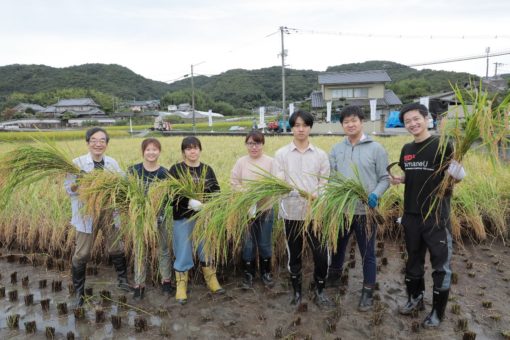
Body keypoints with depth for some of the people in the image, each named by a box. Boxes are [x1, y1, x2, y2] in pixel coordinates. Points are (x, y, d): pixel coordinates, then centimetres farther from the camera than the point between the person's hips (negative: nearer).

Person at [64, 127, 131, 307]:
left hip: (109, 211, 3)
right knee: (82, 253, 6)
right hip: (87, 213, -3)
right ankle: (79, 291, 25)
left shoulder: (112, 163, 3)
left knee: (117, 248, 14)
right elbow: (68, 188, -8)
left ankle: (123, 280, 35)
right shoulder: (77, 163, -7)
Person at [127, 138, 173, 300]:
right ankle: (139, 284, 24)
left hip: (159, 215, 0)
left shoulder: (164, 173, -5)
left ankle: (166, 281, 30)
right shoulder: (134, 170, -5)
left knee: (163, 249, 12)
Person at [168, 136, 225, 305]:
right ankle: (181, 286, 22)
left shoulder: (207, 170, 6)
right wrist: (189, 202, -24)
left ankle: (211, 280, 32)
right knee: (183, 252, 5)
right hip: (183, 218, -3)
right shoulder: (175, 169, -4)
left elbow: (216, 191, 2)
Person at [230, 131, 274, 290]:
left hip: (265, 208, 0)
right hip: (246, 209, 0)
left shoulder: (270, 162, -4)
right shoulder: (241, 162, -1)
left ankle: (265, 272, 31)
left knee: (265, 242, 11)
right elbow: (234, 182, -1)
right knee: (248, 242, 10)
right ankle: (248, 273, 28)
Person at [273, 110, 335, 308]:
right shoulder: (281, 154, 1)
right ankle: (297, 292, 31)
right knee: (294, 255, 13)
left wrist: (316, 195, -17)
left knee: (321, 255, 3)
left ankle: (319, 292, 25)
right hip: (292, 213, 0)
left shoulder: (320, 155, 5)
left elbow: (325, 183, 4)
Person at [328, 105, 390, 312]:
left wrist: (375, 195, -20)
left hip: (366, 210, -3)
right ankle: (333, 277, 45)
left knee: (367, 253, 9)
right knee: (338, 246, 20)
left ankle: (367, 292, 25)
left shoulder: (376, 148, -3)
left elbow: (385, 178, -3)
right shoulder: (336, 149, 5)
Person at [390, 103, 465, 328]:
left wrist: (455, 175, -29)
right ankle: (415, 299, 38)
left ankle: (438, 311, 23)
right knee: (413, 260, 19)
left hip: (437, 216, -5)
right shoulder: (407, 149, 7)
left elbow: (456, 177, -7)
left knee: (441, 265, 7)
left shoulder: (442, 146, -10)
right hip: (411, 215, 6)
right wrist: (399, 179, -2)